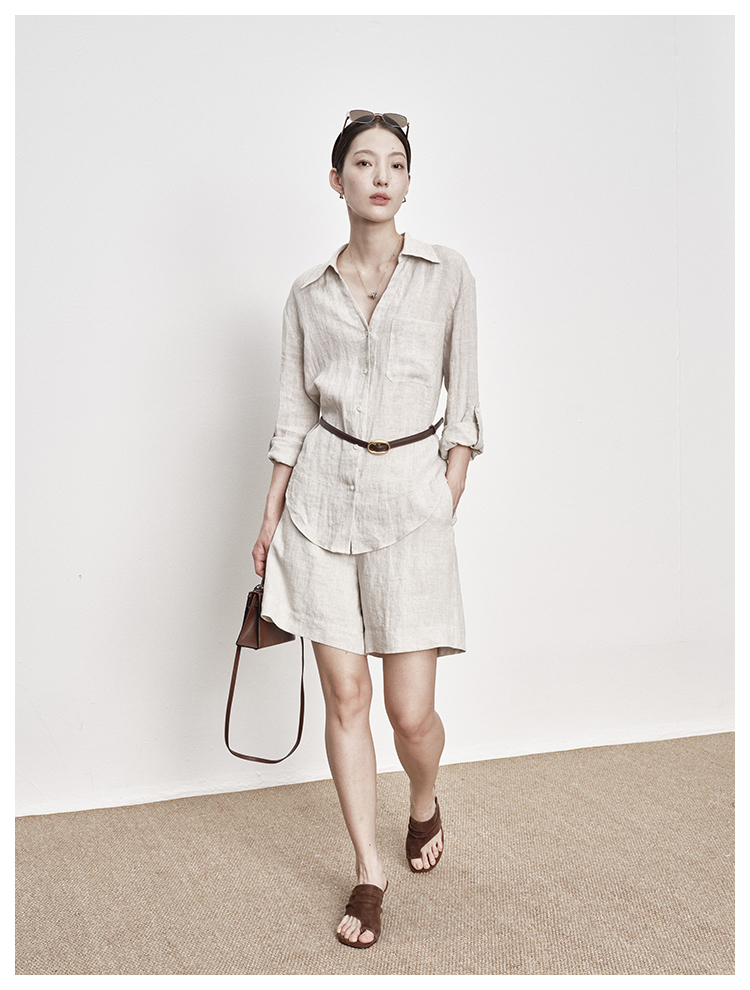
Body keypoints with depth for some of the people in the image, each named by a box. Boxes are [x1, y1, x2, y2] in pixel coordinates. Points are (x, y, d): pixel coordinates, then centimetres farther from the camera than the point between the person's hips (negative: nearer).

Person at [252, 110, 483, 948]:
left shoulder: (446, 276, 2)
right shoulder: (309, 294, 7)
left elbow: (463, 406, 4)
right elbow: (295, 415, 10)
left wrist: (447, 505, -2)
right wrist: (270, 518, 8)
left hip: (410, 494, -1)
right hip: (323, 494, 2)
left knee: (412, 712, -1)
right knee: (345, 695, 4)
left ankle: (424, 807, 34)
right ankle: (369, 871, 20)